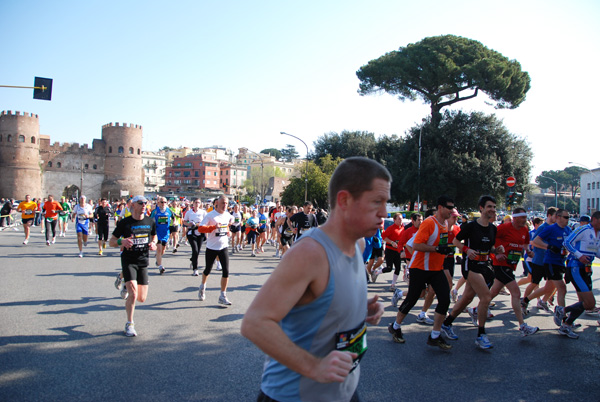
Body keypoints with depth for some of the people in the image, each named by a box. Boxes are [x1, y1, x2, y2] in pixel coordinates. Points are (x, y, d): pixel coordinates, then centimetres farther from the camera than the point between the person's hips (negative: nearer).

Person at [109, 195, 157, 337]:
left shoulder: (150, 221, 3)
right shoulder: (124, 222, -7)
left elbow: (154, 235, 21)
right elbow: (111, 242, -1)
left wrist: (153, 243, -2)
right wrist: (122, 241, -23)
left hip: (143, 261, 4)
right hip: (128, 260, -4)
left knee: (142, 298, 7)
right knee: (133, 294, -18)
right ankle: (129, 325, 3)